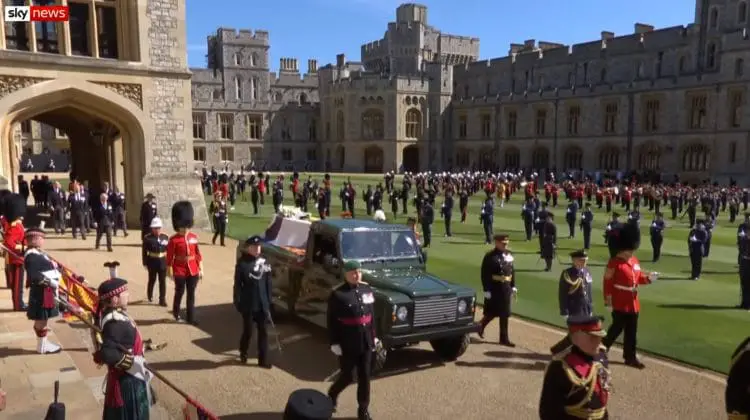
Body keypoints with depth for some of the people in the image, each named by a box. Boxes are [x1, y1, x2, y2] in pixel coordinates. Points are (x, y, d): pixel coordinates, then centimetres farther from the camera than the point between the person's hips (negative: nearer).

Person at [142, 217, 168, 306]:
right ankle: (150, 296, 39)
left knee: (163, 281, 1)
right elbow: (144, 251, -7)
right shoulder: (147, 238, -8)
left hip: (163, 262, 2)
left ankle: (162, 300, 6)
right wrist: (145, 263, -8)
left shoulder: (165, 237, 2)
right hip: (152, 262, -2)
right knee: (152, 280, 15)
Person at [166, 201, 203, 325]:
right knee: (179, 292, 10)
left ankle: (191, 317, 15)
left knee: (191, 294, 7)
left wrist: (201, 269, 7)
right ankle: (176, 312, 34)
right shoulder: (173, 240, -10)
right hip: (179, 271, -4)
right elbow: (169, 257, -6)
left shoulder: (194, 237, 3)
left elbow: (198, 254, 8)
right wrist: (169, 272, -5)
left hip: (193, 270, 4)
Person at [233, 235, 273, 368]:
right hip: (248, 305, -3)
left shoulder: (264, 262, 3)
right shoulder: (242, 264, -10)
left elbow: (268, 284, 7)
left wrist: (269, 302, 6)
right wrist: (237, 302, -11)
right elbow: (238, 285, -7)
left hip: (262, 304, 4)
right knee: (248, 331, 9)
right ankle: (243, 353, 36)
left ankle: (263, 359, 17)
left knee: (263, 332, 6)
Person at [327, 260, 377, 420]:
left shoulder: (367, 290, 3)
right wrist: (334, 343, -12)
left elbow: (371, 315, 11)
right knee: (347, 377, 7)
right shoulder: (337, 294, -13)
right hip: (347, 345, -5)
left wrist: (374, 336, 11)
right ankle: (331, 395, 37)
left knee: (365, 377, 11)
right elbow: (332, 321, -11)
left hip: (366, 343, 5)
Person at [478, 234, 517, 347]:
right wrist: (486, 290, -18)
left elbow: (512, 271, 14)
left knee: (505, 314, 9)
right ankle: (481, 325, 31)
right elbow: (485, 275, -16)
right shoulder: (490, 257, -14)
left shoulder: (509, 255, 7)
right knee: (492, 313, 4)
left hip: (506, 289, 6)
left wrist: (513, 286, 10)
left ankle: (504, 338, 18)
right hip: (494, 289, -6)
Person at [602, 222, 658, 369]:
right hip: (620, 303, -7)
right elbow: (608, 281, -16)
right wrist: (607, 299, -17)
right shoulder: (614, 263, -14)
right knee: (617, 328, 0)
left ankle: (630, 357, 21)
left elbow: (638, 278, 17)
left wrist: (648, 278, -4)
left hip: (633, 302, 8)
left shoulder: (635, 261, 10)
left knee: (631, 331, 12)